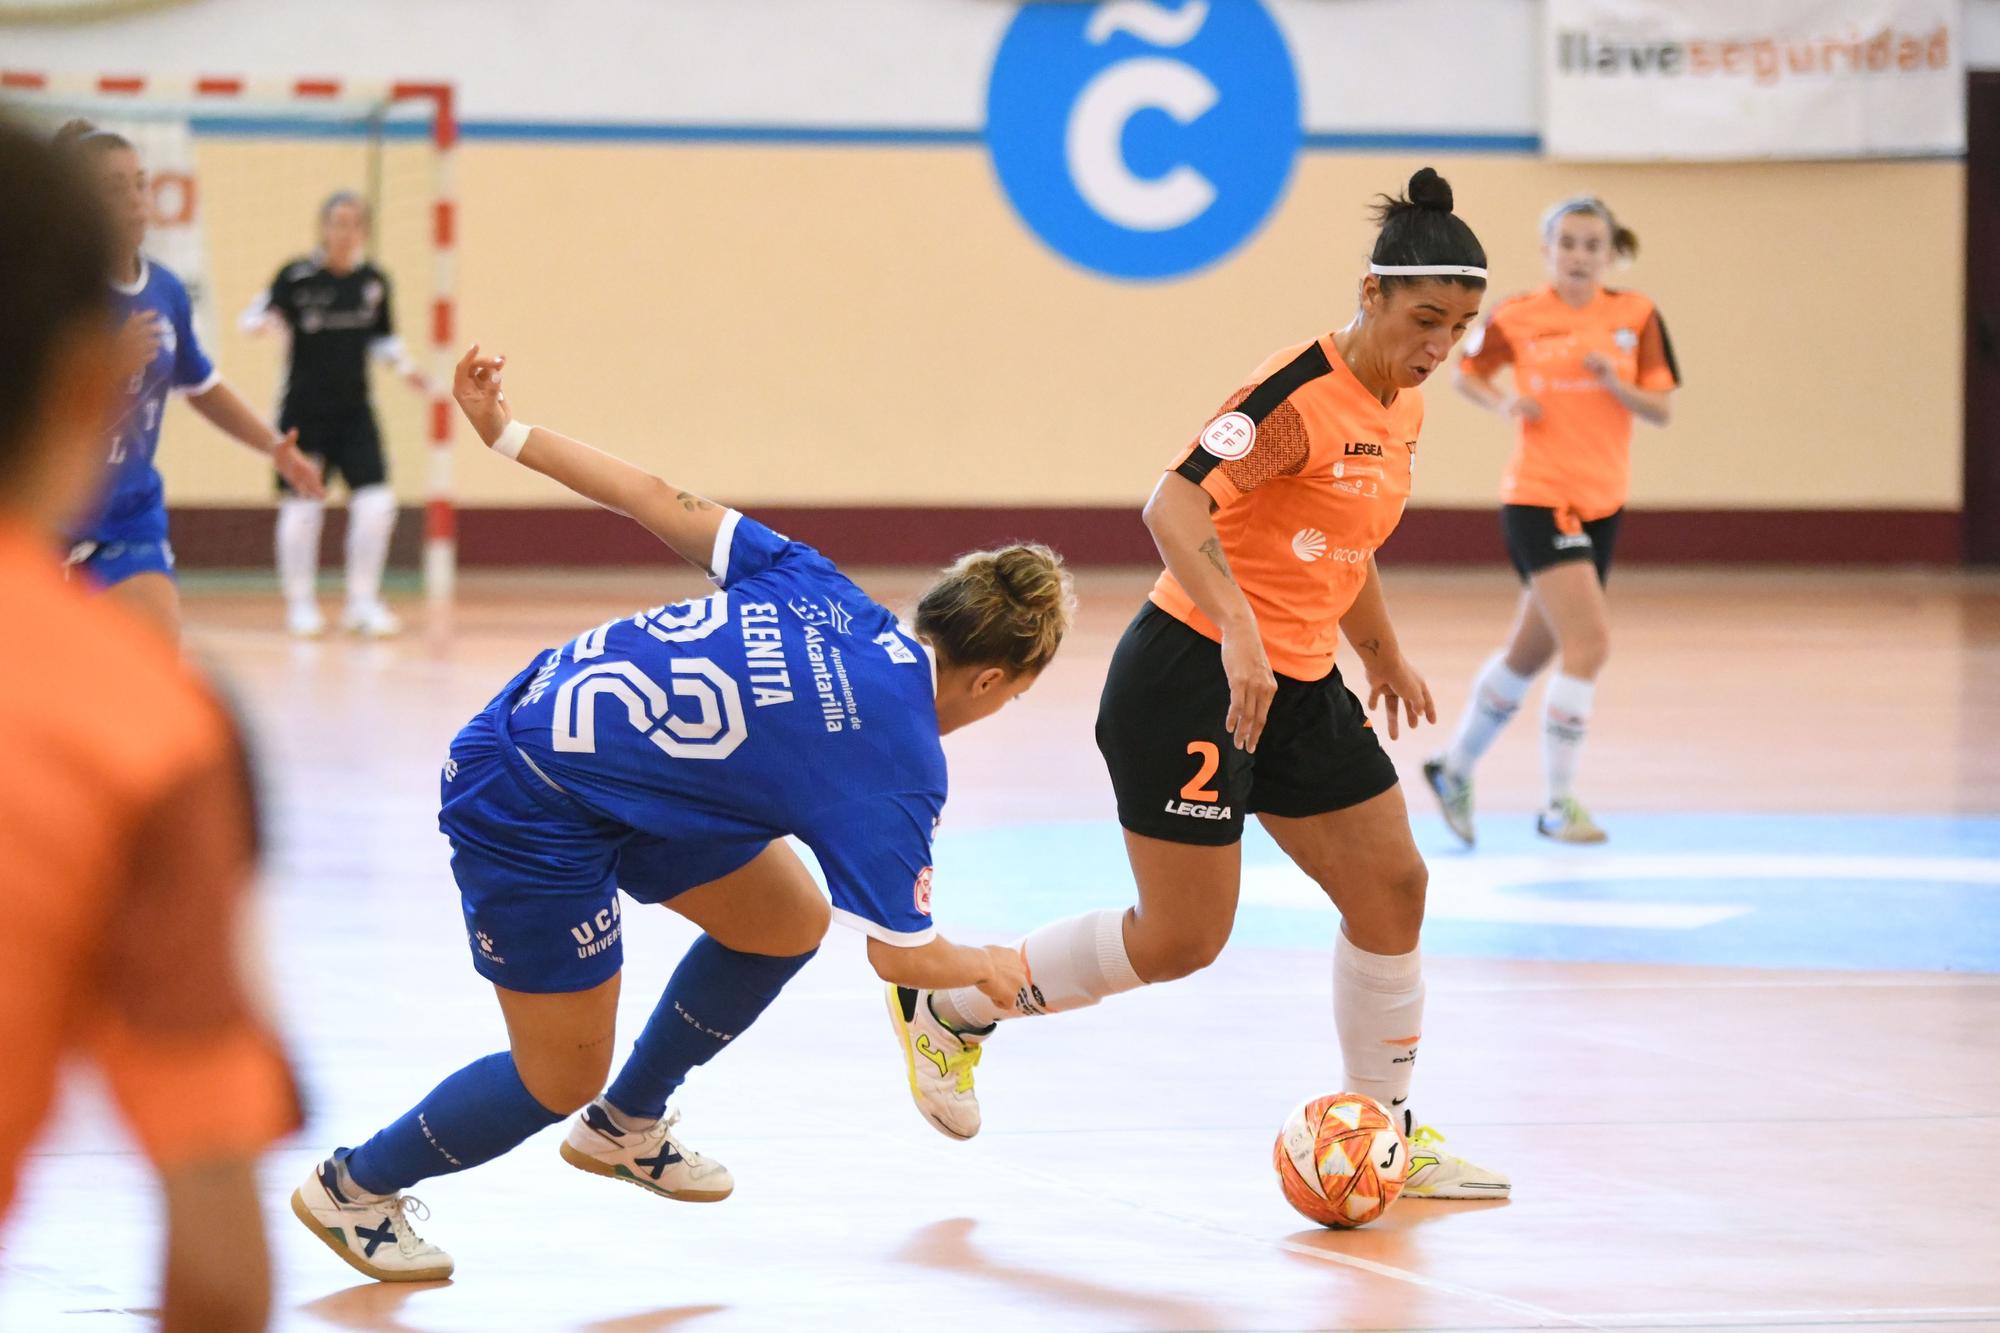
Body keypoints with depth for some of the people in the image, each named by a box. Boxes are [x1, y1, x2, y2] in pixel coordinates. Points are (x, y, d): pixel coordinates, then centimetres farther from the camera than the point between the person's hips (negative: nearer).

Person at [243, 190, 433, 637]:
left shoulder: (374, 281, 3)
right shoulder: (297, 276, -11)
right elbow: (255, 318, -6)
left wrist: (405, 367, 3)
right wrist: (263, 320, -29)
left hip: (354, 412, 3)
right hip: (304, 412, -3)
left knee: (376, 504, -6)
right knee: (300, 508, 0)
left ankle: (363, 601, 8)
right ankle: (300, 604, 17)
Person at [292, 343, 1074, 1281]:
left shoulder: (826, 595, -3)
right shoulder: (899, 768, -18)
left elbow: (662, 505, -2)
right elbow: (900, 955, -10)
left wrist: (508, 433, 4)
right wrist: (988, 968, 12)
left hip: (544, 706, 9)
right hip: (530, 808, -9)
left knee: (788, 917, 15)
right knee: (562, 1079, 4)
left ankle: (624, 1126, 33)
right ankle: (355, 1187, 23)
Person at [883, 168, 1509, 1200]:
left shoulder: (1401, 406, 8)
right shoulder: (1301, 392, -20)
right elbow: (1174, 504, -32)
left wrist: (1382, 653, 36)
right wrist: (1238, 632, -44)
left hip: (1298, 687, 9)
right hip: (1193, 679, -9)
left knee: (1391, 885, 4)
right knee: (1182, 936, -4)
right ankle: (947, 1005, 15)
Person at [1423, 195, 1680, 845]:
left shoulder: (1635, 316, 1)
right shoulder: (1517, 317, -4)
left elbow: (1662, 408, -1)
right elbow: (1466, 373, 12)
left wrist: (1616, 383, -20)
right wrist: (1503, 402, -8)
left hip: (1601, 500, 5)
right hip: (1538, 498, -5)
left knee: (1530, 652, 16)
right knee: (1589, 643, -19)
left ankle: (1454, 769, 36)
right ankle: (1557, 803, -9)